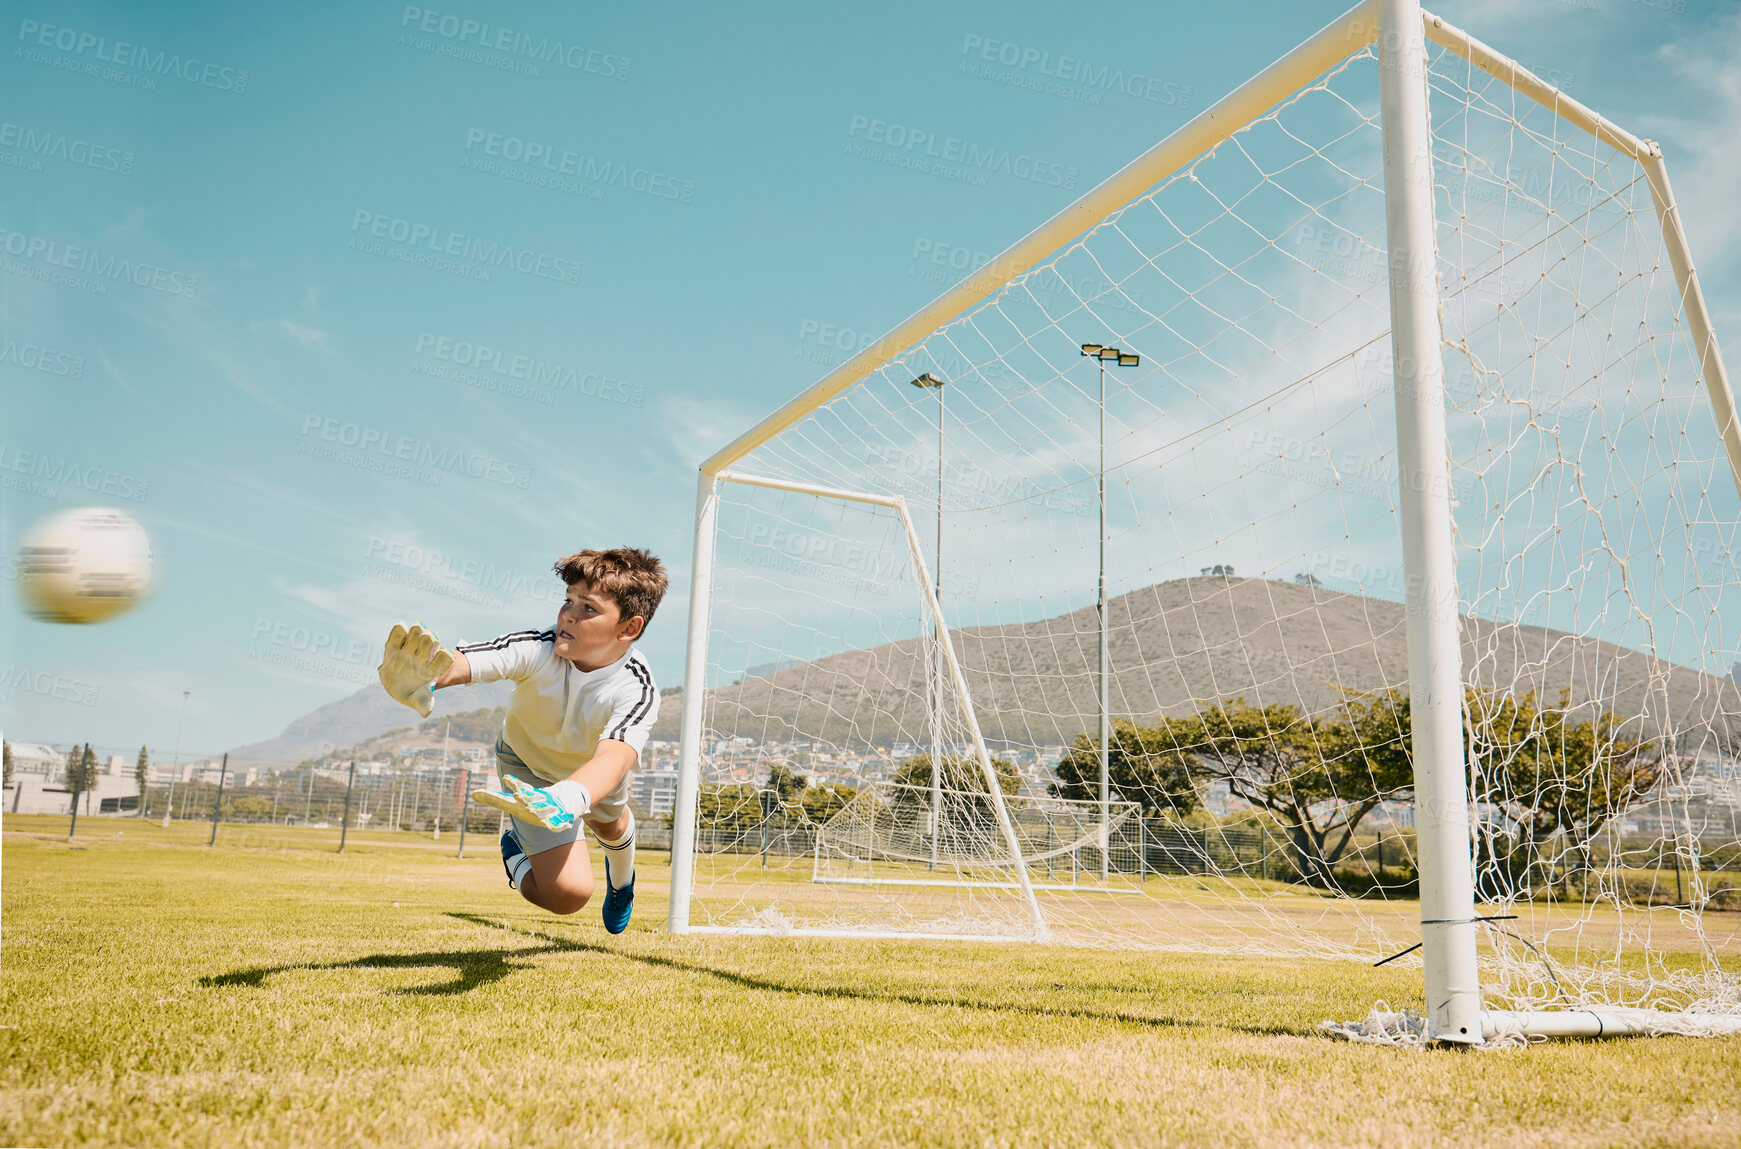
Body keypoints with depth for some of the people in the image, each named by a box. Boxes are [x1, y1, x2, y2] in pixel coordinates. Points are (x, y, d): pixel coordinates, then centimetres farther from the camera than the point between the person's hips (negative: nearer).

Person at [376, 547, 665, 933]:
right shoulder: (537, 649, -38)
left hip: (591, 772, 2)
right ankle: (516, 849, 18)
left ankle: (621, 877, 72)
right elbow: (463, 662, -55)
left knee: (610, 826, 34)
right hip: (527, 762, -2)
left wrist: (564, 801, -79)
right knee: (569, 893, -16)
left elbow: (614, 757, -58)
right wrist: (421, 680, -80)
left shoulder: (637, 691, -39)